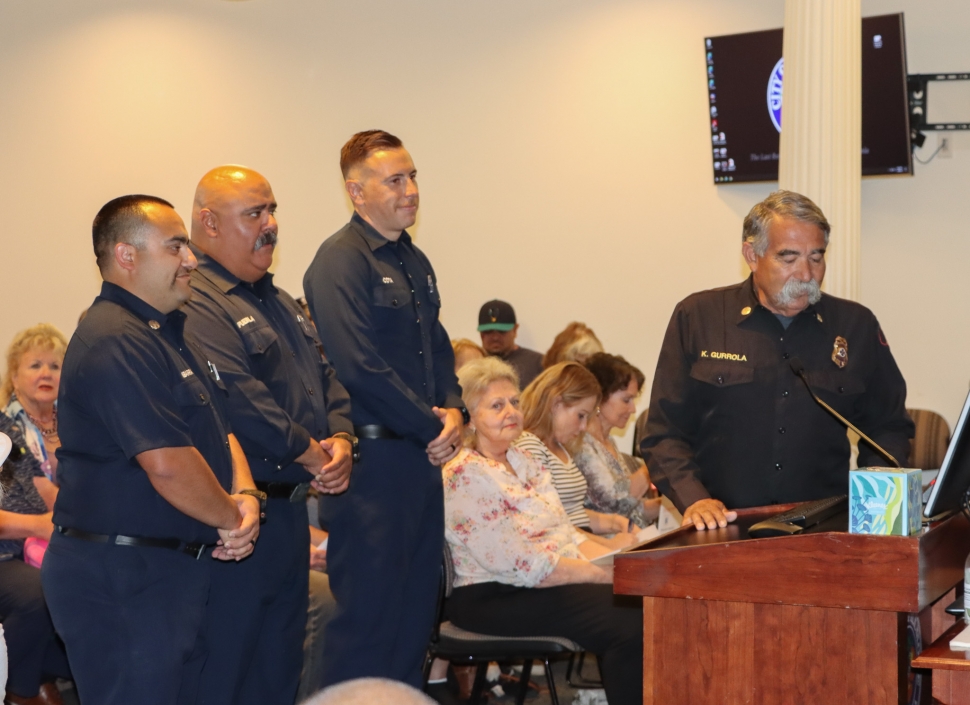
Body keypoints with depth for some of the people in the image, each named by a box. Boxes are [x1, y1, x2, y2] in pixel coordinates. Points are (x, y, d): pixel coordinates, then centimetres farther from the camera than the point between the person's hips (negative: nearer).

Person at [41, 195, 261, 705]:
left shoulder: (169, 334, 16)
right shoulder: (115, 342, -20)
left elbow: (220, 429, 17)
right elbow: (168, 465, -26)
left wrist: (244, 494, -3)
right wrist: (231, 519, -10)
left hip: (178, 568, 10)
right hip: (118, 580, -10)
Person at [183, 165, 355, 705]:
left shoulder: (281, 303, 17)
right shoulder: (197, 305, -16)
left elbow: (326, 377, 17)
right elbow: (241, 404, -25)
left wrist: (341, 438, -3)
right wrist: (312, 455, -15)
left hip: (290, 508, 10)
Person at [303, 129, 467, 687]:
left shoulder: (414, 261, 15)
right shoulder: (341, 261, -12)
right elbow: (360, 367, -20)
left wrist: (454, 410, 2)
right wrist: (431, 428, -13)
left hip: (423, 456, 9)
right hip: (372, 458, -9)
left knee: (418, 605, 14)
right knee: (369, 613, -4)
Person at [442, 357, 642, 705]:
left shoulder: (525, 461, 16)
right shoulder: (464, 477, -13)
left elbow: (567, 533, 13)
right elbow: (524, 567, -18)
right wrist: (607, 573, -17)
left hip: (561, 577, 8)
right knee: (631, 624, -25)